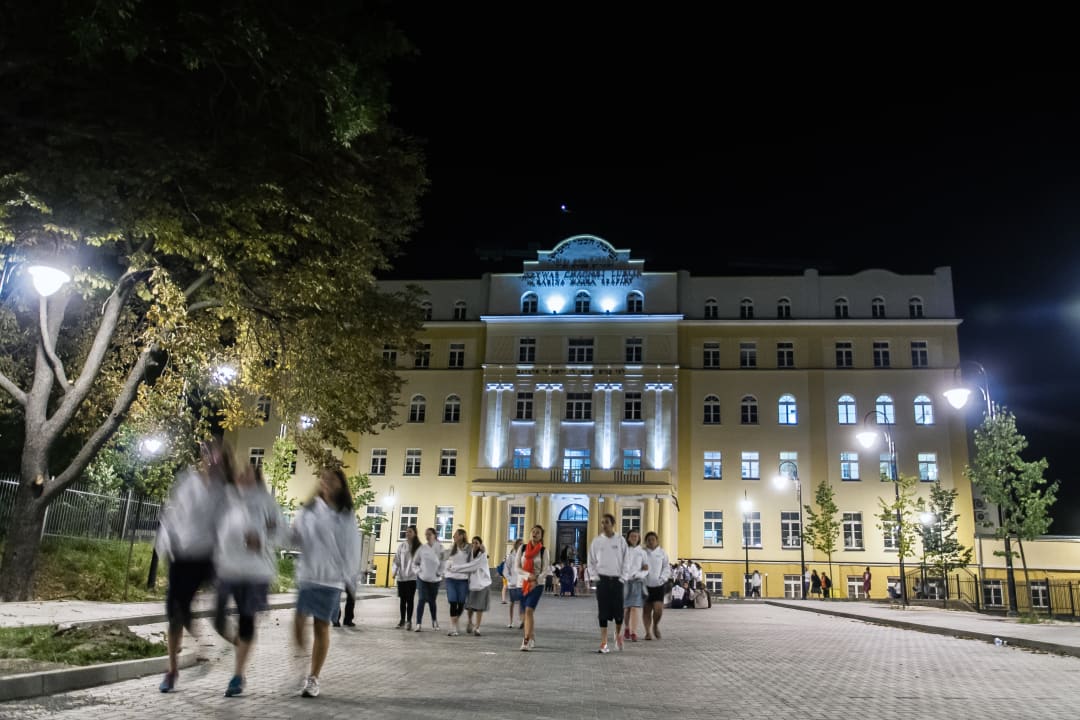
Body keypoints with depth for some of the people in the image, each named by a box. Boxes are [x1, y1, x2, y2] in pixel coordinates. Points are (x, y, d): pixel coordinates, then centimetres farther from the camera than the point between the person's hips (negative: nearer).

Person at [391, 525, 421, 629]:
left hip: (412, 577, -2)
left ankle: (409, 621, 10)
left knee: (410, 599, 1)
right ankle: (402, 620, 21)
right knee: (402, 599, 9)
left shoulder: (419, 547, -2)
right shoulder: (401, 546, 4)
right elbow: (397, 560, 3)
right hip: (401, 577, 2)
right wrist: (394, 571, -9)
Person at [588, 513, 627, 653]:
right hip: (602, 579, 0)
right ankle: (604, 643, 3)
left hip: (617, 579, 0)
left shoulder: (621, 540, 2)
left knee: (618, 610, -2)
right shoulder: (596, 541, 3)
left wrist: (622, 576, -4)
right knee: (603, 612, -1)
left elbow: (626, 560, 4)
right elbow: (591, 562, 8)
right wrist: (596, 576, -3)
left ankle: (618, 634, 27)